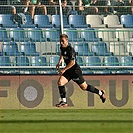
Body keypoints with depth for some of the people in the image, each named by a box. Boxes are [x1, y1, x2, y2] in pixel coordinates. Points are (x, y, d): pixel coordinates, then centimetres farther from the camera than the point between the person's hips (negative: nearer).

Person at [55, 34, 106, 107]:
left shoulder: (70, 49, -23)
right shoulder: (62, 48, 4)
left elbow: (72, 62, -27)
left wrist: (64, 70, -25)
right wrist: (59, 62, 14)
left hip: (75, 70, -8)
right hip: (69, 70, 8)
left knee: (84, 87, 3)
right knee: (60, 82, -10)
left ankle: (100, 93, 23)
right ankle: (64, 102, -4)